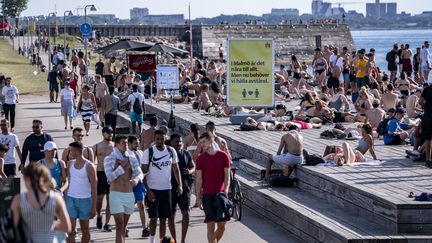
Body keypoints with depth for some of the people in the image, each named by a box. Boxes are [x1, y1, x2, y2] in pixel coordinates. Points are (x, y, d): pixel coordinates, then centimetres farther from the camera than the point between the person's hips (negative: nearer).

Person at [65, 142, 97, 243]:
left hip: (85, 200, -3)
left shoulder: (89, 166, -7)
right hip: (71, 198, 3)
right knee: (70, 228, -7)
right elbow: (67, 182, 13)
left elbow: (94, 187, -6)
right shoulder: (70, 164, 6)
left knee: (85, 229, 8)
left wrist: (94, 207, -8)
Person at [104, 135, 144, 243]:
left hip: (129, 195, 5)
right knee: (119, 226, -13)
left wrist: (136, 179, -24)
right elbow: (110, 177, -13)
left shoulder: (132, 158, 7)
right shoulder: (109, 159, -4)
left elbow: (140, 173, -2)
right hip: (116, 195, -5)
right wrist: (122, 166, -15)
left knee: (124, 226, 15)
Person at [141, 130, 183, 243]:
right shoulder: (149, 152, -8)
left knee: (164, 218, 8)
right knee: (154, 218, -5)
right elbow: (144, 172, -7)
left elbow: (175, 169, 11)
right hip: (153, 189, -3)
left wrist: (180, 185, -1)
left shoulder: (171, 151, 2)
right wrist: (148, 190, -14)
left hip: (166, 189, 3)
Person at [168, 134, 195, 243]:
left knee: (186, 213, -9)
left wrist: (189, 171, -7)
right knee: (171, 216, 5)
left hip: (184, 188, 2)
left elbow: (193, 167, 15)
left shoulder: (186, 154, 5)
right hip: (170, 189, -2)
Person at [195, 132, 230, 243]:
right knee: (211, 225, -6)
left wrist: (225, 191, -13)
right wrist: (198, 197, -1)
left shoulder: (223, 156, 2)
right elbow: (198, 179, 2)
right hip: (208, 195, -2)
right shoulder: (201, 158, 0)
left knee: (222, 225, 6)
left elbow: (227, 175, 1)